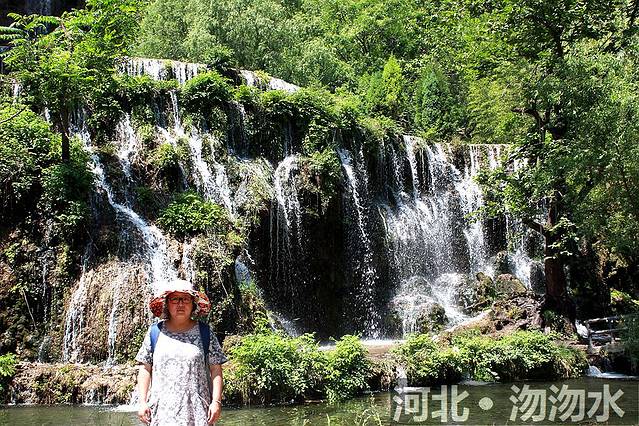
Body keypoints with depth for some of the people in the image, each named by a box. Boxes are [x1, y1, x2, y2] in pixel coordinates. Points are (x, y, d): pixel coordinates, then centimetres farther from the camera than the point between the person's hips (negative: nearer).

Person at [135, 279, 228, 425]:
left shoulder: (205, 334, 6)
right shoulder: (155, 333, 10)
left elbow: (216, 370, 4)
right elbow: (145, 369, 9)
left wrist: (216, 401, -6)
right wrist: (142, 402, 1)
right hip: (162, 410, 1)